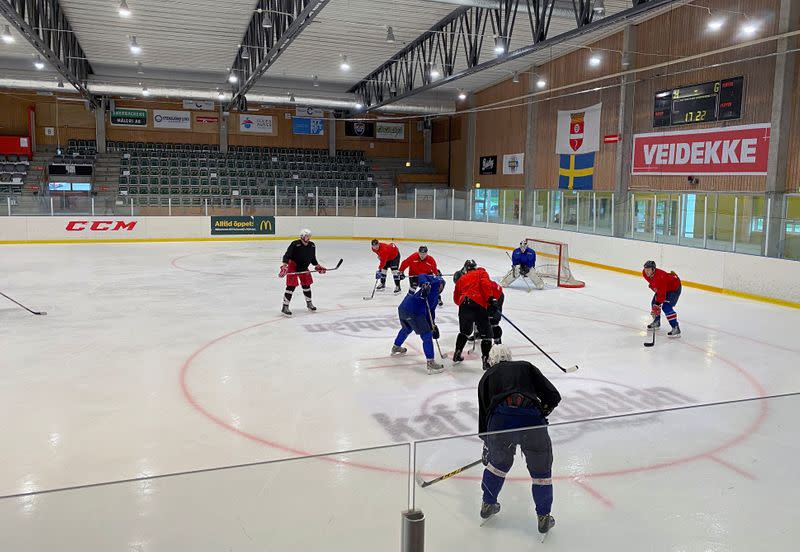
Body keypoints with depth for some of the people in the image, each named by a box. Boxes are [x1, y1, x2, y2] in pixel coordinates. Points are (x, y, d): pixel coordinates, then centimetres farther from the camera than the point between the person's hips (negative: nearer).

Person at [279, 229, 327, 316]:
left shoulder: (312, 246, -2)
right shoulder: (295, 244, -21)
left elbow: (313, 258, 13)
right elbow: (286, 255, -25)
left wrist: (318, 266, 9)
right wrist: (284, 266, -35)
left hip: (304, 268, 6)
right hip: (293, 267, -6)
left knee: (306, 285, 13)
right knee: (291, 286, -12)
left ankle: (309, 303, 33)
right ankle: (285, 307, -7)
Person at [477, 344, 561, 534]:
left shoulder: (487, 376, 28)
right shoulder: (526, 367, 26)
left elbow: (484, 411, 29)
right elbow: (553, 396, 15)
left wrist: (486, 444, 40)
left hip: (500, 421, 1)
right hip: (531, 419, -1)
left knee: (498, 462, 30)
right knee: (541, 470, 22)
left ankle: (488, 504, 43)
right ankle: (544, 518, 30)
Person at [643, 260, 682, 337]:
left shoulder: (660, 277, -39)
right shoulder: (645, 273, -14)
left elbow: (661, 293, -38)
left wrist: (658, 305, -39)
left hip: (674, 288, -9)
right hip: (661, 288, 9)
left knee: (666, 306, -21)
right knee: (654, 303, 7)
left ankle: (676, 329, -20)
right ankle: (656, 322, 29)